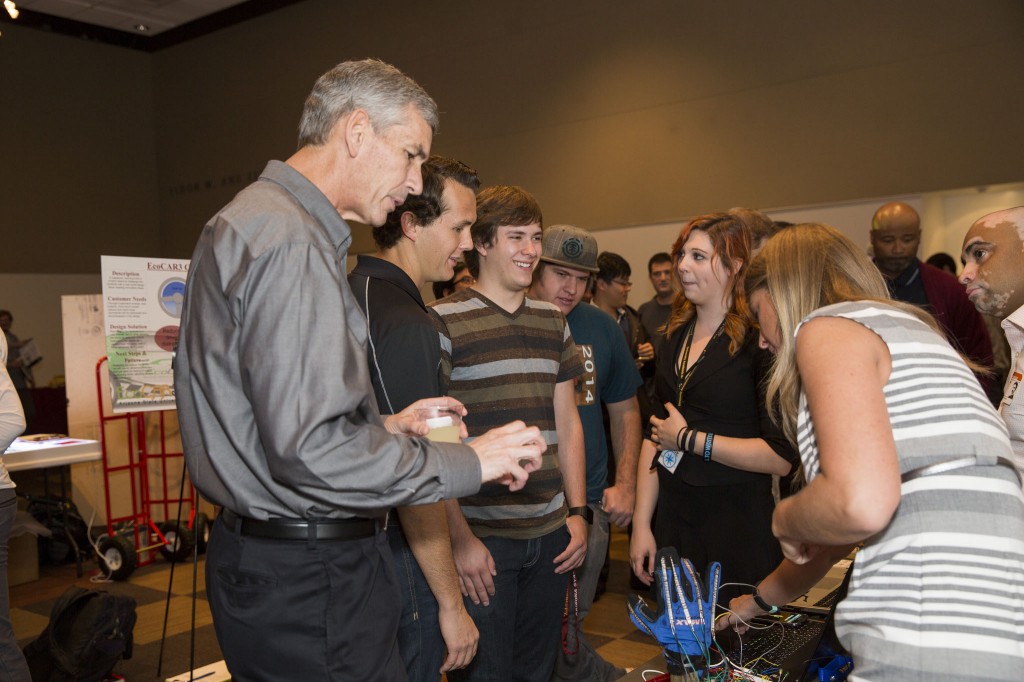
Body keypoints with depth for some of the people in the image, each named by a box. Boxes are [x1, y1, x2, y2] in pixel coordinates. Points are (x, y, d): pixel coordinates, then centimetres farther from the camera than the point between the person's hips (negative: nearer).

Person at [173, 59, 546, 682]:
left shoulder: (254, 221, 15)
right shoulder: (289, 242, -20)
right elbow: (311, 452, -27)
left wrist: (383, 427, 10)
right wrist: (469, 461, -17)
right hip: (308, 582, -11)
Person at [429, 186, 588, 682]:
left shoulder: (553, 323, 11)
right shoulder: (442, 322, -8)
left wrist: (577, 512, 9)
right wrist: (459, 538, -14)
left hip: (551, 536, 6)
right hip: (480, 538, -5)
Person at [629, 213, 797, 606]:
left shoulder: (759, 340, -13)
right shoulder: (676, 337, 9)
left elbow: (781, 458, -19)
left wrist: (688, 438, -12)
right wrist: (641, 524, 8)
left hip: (739, 529, -6)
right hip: (674, 521, 6)